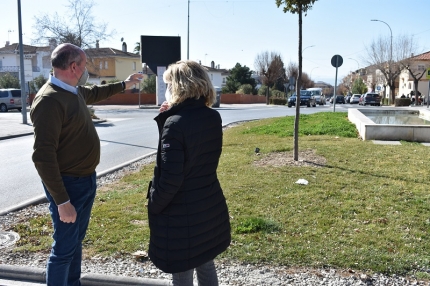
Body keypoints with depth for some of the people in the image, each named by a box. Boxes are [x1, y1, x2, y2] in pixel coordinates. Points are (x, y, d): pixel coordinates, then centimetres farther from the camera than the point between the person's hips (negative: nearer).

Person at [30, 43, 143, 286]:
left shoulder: (74, 90, 5)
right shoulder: (49, 100, -24)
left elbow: (94, 93, 31)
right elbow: (43, 157, -26)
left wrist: (123, 85, 40)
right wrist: (62, 201, -25)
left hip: (86, 180, 9)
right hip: (68, 184, -9)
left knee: (77, 240, 22)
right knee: (65, 247, 2)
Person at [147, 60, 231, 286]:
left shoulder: (175, 124, -22)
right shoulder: (214, 118, -1)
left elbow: (170, 179, -23)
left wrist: (153, 206, -6)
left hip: (180, 213, -7)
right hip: (210, 207, 7)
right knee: (206, 265, 24)